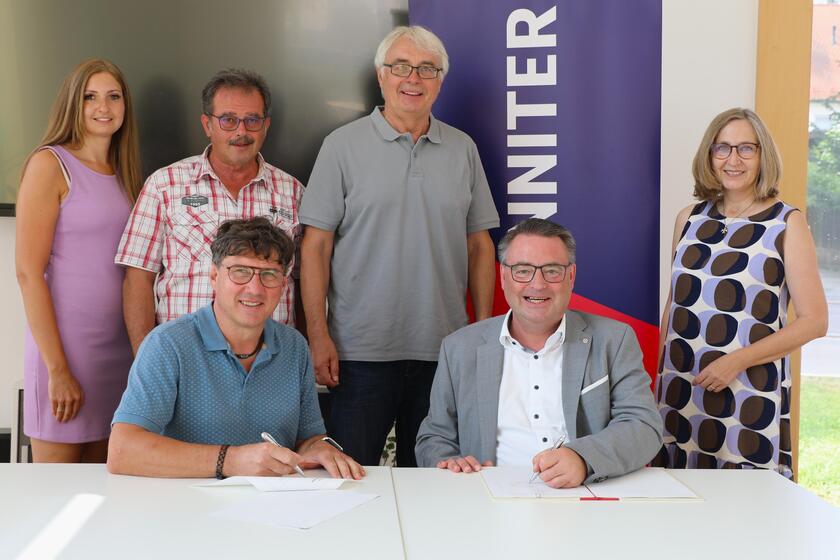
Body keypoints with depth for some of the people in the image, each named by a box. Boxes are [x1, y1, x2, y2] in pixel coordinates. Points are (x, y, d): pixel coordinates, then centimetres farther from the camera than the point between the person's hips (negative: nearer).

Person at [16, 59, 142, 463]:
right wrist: (57, 369, -16)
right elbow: (28, 272, -12)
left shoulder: (124, 173, 13)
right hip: (64, 345, -6)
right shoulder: (50, 164, -6)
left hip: (119, 348, 6)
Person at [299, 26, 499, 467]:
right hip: (361, 350, -3)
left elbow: (479, 245, 10)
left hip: (444, 349, 3)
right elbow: (316, 246, -3)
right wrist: (318, 335, -9)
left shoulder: (463, 149, 9)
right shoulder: (343, 145, -1)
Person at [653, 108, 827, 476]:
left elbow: (814, 321, -6)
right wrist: (658, 382, 12)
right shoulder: (689, 219, 9)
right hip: (679, 398, 3)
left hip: (749, 403, -3)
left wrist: (736, 361, -15)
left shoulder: (787, 223, -2)